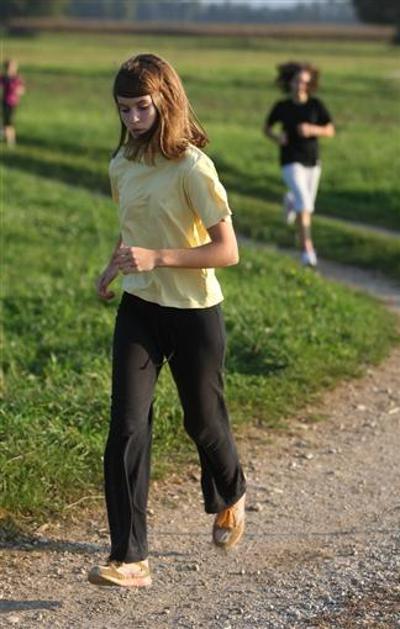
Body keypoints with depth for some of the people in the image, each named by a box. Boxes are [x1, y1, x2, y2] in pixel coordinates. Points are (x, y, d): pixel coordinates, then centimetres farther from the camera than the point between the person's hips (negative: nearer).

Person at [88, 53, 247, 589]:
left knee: (203, 420, 14)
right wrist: (113, 268, 5)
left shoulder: (192, 167, -16)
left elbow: (227, 251, -19)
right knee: (127, 425, -9)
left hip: (194, 312, -4)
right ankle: (129, 559, -9)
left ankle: (230, 496, 47)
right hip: (138, 310, 5)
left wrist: (158, 258, -27)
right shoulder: (122, 165, 4)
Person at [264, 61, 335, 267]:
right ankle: (307, 248, -17)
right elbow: (266, 128, 8)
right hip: (291, 162, -3)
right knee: (304, 203, -20)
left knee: (306, 204, 17)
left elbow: (330, 131, -3)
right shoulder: (281, 107, -6)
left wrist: (313, 130, -22)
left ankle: (290, 200, 55)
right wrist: (276, 137, -14)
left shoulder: (316, 105, -5)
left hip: (312, 161, 3)